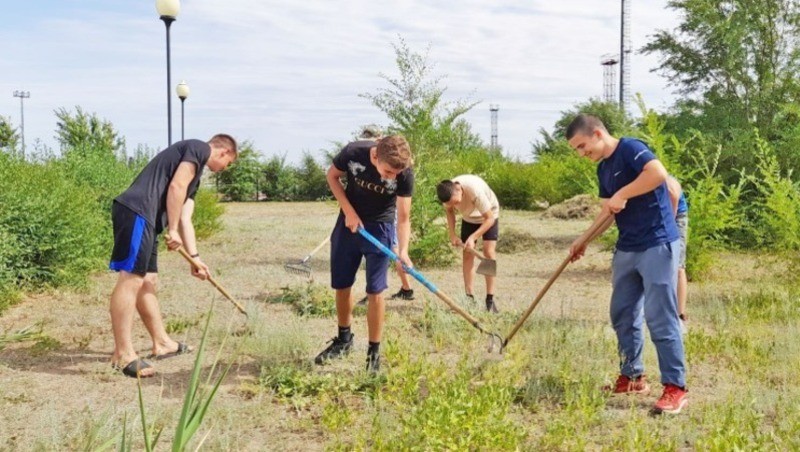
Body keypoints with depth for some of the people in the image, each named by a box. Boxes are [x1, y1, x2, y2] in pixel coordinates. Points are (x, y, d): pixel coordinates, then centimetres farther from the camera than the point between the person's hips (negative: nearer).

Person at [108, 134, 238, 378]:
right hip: (136, 212, -11)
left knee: (147, 281, 16)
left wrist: (195, 257, 28)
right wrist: (173, 230, -7)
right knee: (130, 280, -11)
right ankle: (123, 354, -11)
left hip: (143, 218, 11)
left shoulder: (195, 175, 29)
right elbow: (176, 187, -11)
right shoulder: (199, 148, 2)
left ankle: (162, 343, 27)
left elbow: (185, 219, 29)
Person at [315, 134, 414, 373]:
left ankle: (374, 352, 7)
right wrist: (349, 211, -15)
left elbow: (403, 217, -22)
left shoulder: (404, 173, -27)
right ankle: (343, 340, 32)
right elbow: (333, 176, -6)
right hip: (350, 220, 2)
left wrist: (403, 250, -37)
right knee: (341, 285, 11)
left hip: (380, 227, -2)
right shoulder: (353, 152, -26)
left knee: (374, 291, -6)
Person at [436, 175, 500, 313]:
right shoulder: (448, 193, -27)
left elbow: (489, 218, -33)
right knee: (467, 254, -3)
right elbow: (449, 211, -2)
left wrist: (473, 237, -39)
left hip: (489, 216, -4)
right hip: (469, 218, 4)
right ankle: (469, 297, 3)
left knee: (489, 252, -16)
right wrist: (452, 235, -11)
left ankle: (490, 299, -15)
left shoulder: (475, 190, -42)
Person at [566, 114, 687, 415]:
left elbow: (658, 173, -30)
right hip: (627, 249, 9)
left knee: (660, 318, -7)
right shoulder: (603, 168, 15)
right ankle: (632, 378, 26)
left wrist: (623, 195, -24)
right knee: (622, 315, 13)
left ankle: (676, 388, 1)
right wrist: (584, 240, 13)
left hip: (657, 245, -9)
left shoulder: (630, 148, -12)